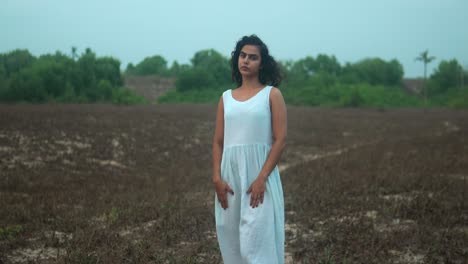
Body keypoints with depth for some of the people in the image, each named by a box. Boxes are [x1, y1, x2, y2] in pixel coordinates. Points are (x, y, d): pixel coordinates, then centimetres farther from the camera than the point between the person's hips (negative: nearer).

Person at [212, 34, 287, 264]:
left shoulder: (272, 94, 1)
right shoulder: (226, 98, 13)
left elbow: (280, 140, -6)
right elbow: (218, 142, 11)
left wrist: (261, 179, -15)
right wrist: (217, 178, -3)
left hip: (259, 174, -4)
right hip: (230, 175, 4)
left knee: (257, 240, -9)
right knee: (231, 239, 6)